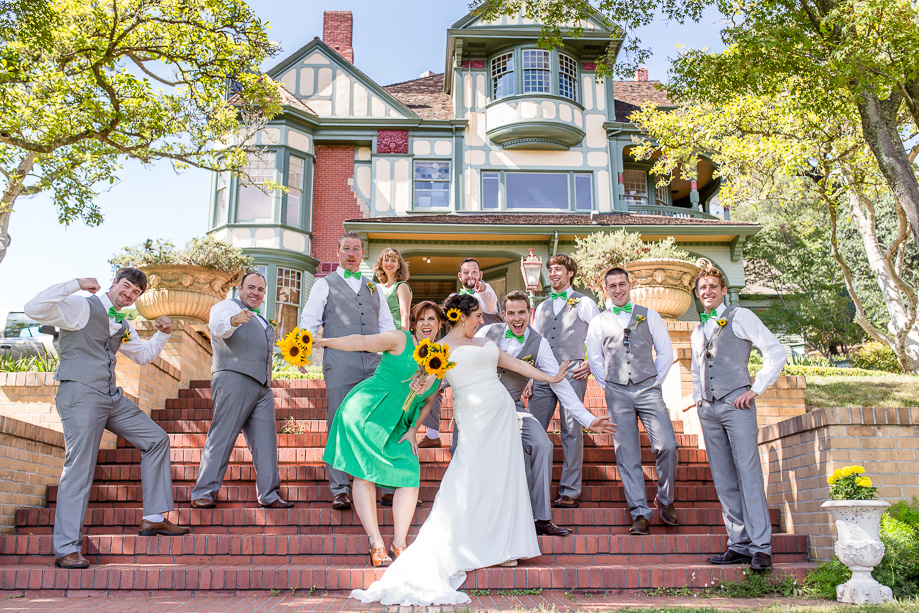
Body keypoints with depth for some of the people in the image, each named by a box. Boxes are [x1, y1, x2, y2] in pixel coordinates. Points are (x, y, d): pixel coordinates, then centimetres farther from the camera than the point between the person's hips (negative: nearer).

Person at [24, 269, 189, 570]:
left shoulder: (122, 325, 19)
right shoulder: (80, 306, -4)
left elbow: (144, 355, 31)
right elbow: (34, 309, -18)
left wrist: (163, 333, 14)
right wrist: (75, 284, -21)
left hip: (112, 398, 9)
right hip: (80, 395, -9)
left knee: (156, 440, 8)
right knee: (79, 469, -10)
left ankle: (153, 518, 12)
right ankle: (66, 550, -1)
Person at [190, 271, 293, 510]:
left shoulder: (261, 320, 30)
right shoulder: (228, 306, 5)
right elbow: (218, 325, -19)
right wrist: (234, 320, -40)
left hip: (262, 387, 8)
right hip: (234, 379, -8)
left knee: (265, 438, 1)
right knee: (222, 436, -9)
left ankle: (268, 494, 2)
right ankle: (202, 493, -5)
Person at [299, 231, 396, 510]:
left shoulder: (374, 288, 24)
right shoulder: (325, 284, 13)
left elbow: (387, 326, 21)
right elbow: (309, 320, 3)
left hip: (373, 362, 3)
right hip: (340, 361, -3)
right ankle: (340, 490, 4)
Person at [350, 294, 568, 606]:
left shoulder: (483, 343, 19)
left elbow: (514, 363, 21)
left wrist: (551, 377, 22)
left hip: (502, 411, 7)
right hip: (475, 416, -7)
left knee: (502, 477, 5)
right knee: (472, 479, -7)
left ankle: (501, 547, 10)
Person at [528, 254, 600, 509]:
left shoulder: (584, 304, 5)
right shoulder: (542, 307, 20)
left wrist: (593, 363, -3)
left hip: (572, 373, -5)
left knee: (572, 432, -3)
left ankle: (569, 492, 2)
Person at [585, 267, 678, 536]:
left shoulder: (649, 316, 10)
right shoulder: (598, 323, 11)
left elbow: (666, 353, 10)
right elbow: (595, 361, 14)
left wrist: (654, 383, 4)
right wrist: (609, 388, 8)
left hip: (648, 388, -1)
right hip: (616, 393, 1)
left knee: (667, 446, -13)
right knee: (626, 455, -1)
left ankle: (665, 500, 11)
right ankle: (640, 514, 5)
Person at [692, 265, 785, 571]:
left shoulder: (740, 317, 3)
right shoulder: (697, 331, 22)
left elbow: (776, 351, -3)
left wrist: (756, 389, -8)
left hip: (736, 404, -6)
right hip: (708, 409, 6)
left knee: (748, 472, -11)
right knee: (723, 479, 3)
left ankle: (761, 546, -10)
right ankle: (739, 544, 6)